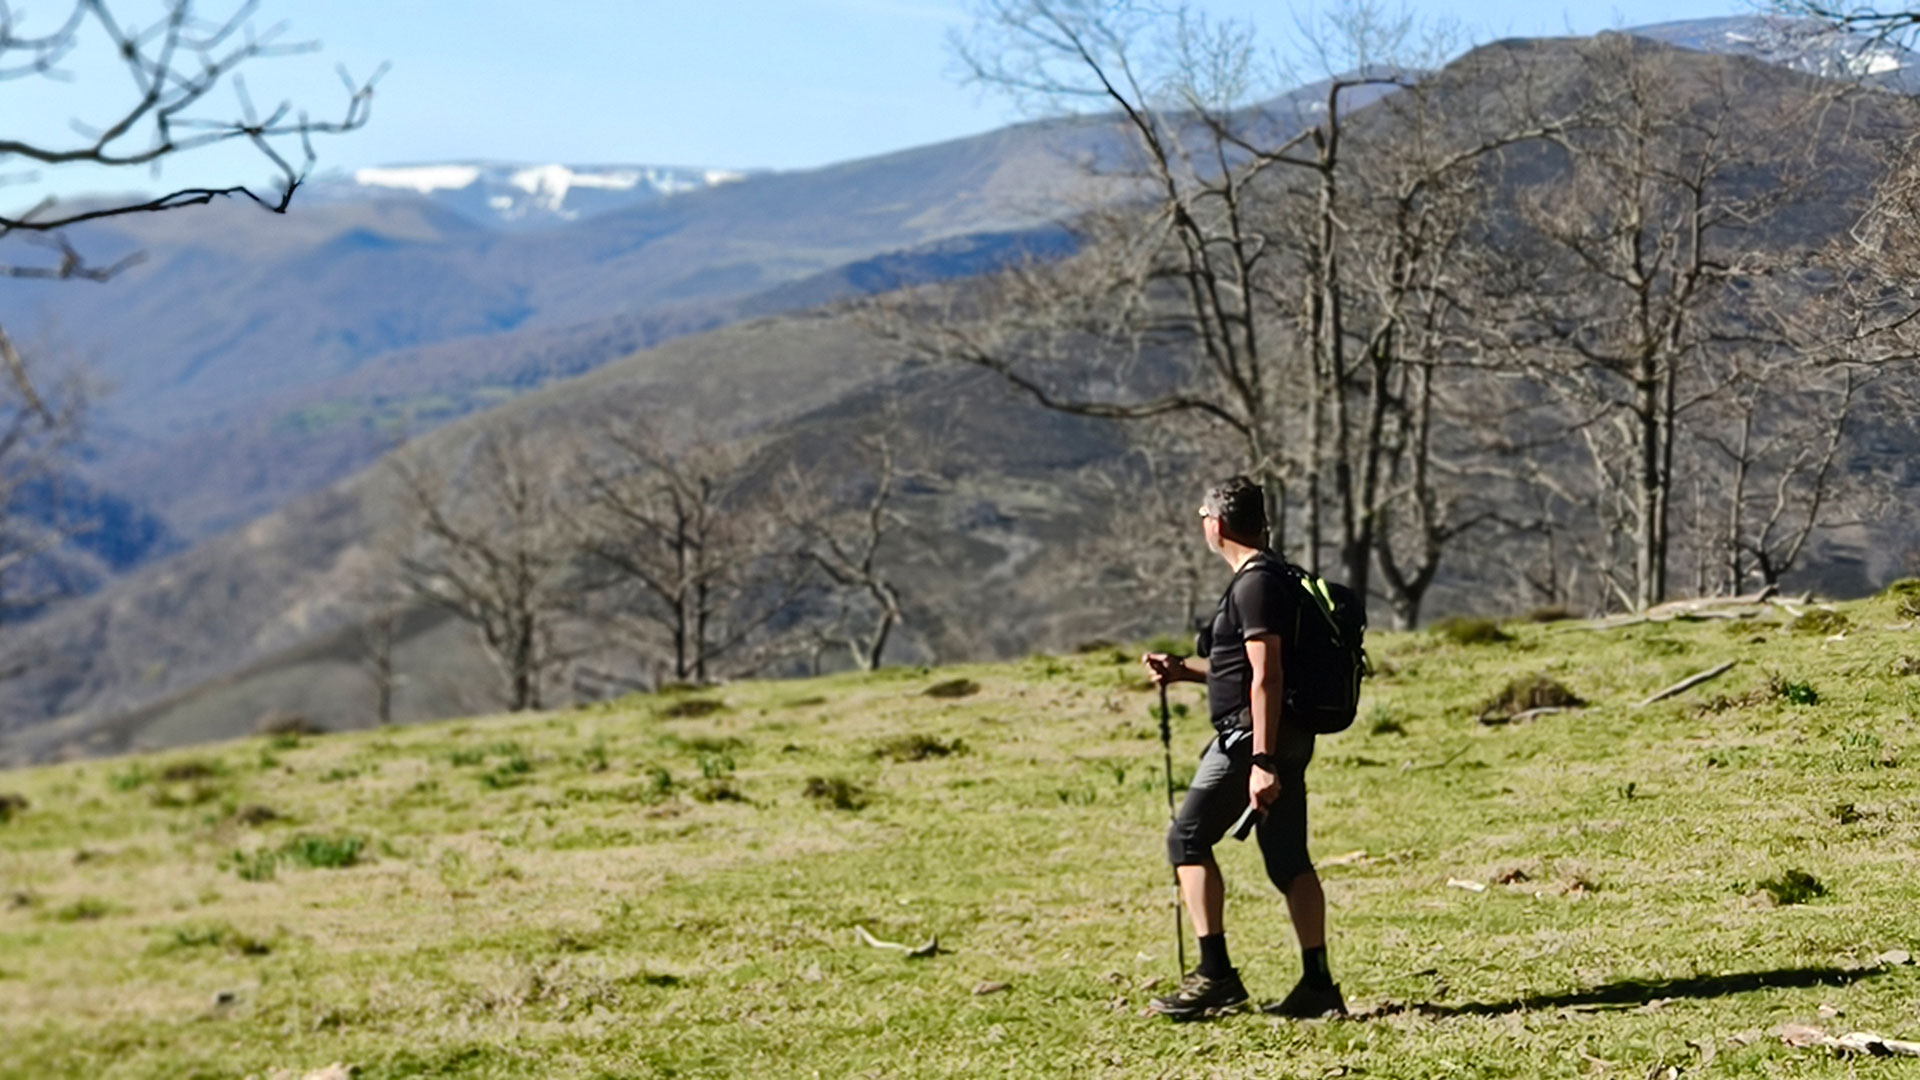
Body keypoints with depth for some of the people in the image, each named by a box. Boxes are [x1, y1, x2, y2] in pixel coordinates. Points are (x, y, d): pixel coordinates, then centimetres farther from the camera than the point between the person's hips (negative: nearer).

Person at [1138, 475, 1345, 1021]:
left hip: (1251, 734, -10)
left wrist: (1261, 762, -24)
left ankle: (1215, 975, -8)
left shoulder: (1255, 583, -14)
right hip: (1287, 736, 10)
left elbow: (1265, 677, -20)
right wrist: (1183, 670, 22)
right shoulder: (1273, 577, 18)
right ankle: (1318, 985, 8)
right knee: (1288, 859, 9)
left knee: (1188, 839, -4)